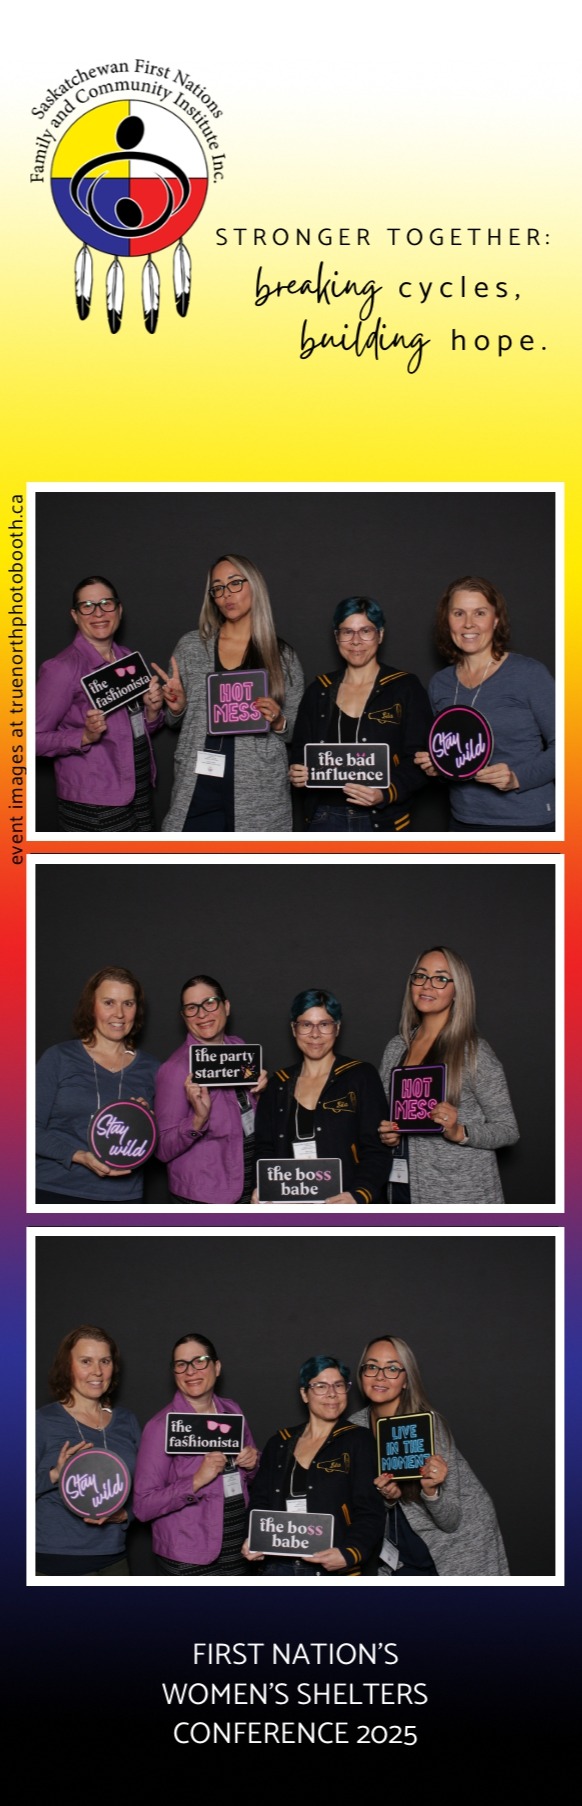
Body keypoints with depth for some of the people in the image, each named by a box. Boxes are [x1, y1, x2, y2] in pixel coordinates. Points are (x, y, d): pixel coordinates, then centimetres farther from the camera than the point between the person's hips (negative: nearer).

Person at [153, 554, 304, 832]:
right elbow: (173, 720, 17)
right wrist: (177, 708, -5)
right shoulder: (191, 646, 7)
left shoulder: (283, 656, 3)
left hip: (259, 796, -1)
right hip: (197, 790, 1)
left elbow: (297, 731, 10)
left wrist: (278, 723, -11)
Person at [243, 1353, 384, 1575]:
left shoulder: (358, 1443, 0)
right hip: (278, 1568, 3)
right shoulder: (279, 1444, 12)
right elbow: (260, 1504, 13)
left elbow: (369, 1515, -7)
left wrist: (349, 1554, -23)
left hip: (333, 1573, -3)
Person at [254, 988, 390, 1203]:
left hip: (344, 1209, -3)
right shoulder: (279, 1085, 16)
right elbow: (265, 1150, 14)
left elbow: (376, 1151, -1)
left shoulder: (361, 1076, 6)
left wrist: (358, 1197, -18)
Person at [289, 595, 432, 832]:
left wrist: (385, 794, -22)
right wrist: (296, 774, -7)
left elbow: (417, 760, -6)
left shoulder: (405, 688, 0)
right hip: (325, 818, 3)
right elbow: (299, 752, 16)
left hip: (382, 820, -3)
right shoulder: (318, 691, 11)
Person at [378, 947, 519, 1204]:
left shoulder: (474, 1051, -8)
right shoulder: (396, 1047, 7)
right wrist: (386, 1134, -2)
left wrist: (459, 1133, -22)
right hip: (404, 1188, 5)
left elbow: (508, 1130, -7)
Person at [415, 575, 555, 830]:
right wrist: (434, 767, -2)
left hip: (526, 819, -5)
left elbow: (561, 745, -8)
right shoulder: (439, 684, 8)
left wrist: (518, 777, -21)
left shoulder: (529, 674, -7)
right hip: (465, 819, 5)